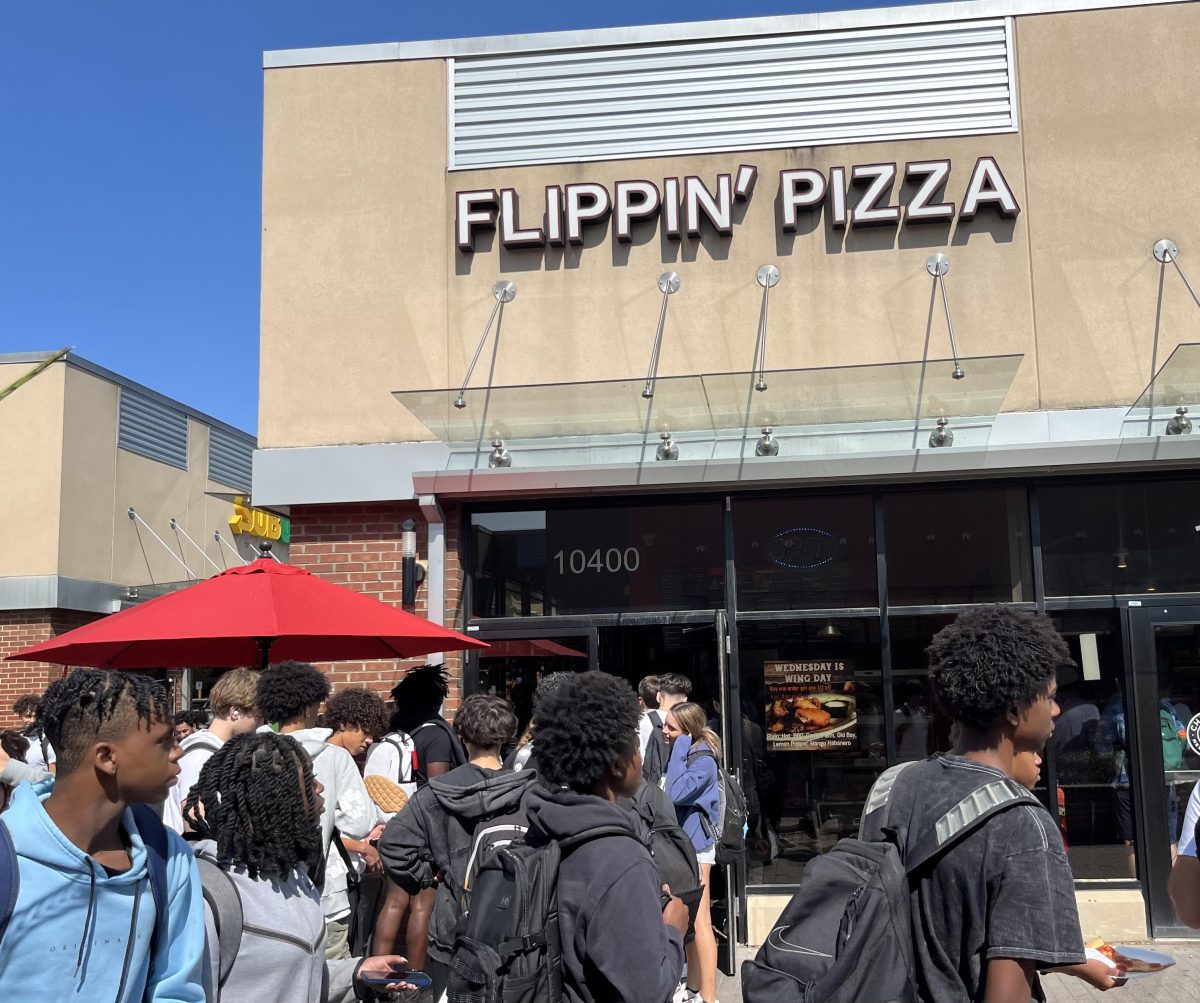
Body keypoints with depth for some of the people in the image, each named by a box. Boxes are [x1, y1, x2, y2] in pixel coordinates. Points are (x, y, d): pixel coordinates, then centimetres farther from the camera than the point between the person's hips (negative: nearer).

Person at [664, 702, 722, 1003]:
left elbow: (675, 794, -29)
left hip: (694, 845, -9)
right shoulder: (682, 754, 8)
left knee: (699, 923, -4)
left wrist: (680, 750, -23)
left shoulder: (703, 761, -16)